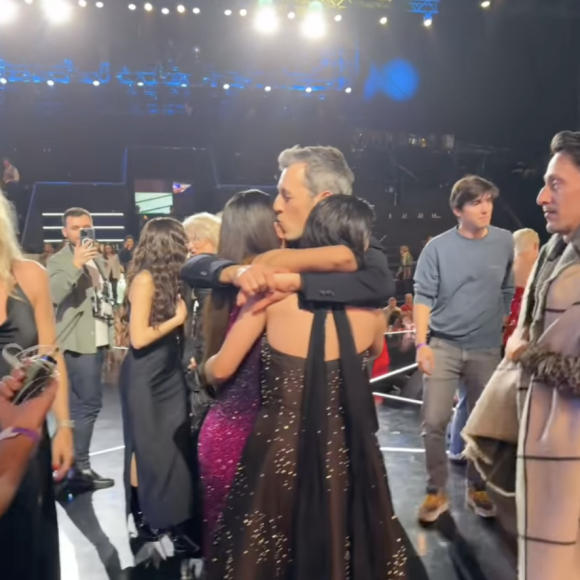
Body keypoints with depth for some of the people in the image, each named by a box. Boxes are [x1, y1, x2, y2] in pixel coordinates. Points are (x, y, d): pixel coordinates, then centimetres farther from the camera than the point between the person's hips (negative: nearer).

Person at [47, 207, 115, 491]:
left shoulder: (98, 260, 16)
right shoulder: (58, 261, -8)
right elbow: (53, 294, -25)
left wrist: (112, 331, 17)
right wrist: (75, 265, -33)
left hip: (97, 340, 8)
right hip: (79, 342, -8)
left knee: (80, 405, 12)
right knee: (88, 404, -11)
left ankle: (71, 460, 20)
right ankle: (80, 468, -4)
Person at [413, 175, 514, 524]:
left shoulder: (506, 243, 0)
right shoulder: (438, 247, -6)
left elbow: (509, 291, 11)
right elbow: (423, 296, -7)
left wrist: (497, 327, 13)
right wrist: (421, 343, -15)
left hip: (487, 349, 2)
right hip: (443, 346, -2)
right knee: (434, 422, -5)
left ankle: (478, 489, 28)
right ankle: (437, 493, 11)